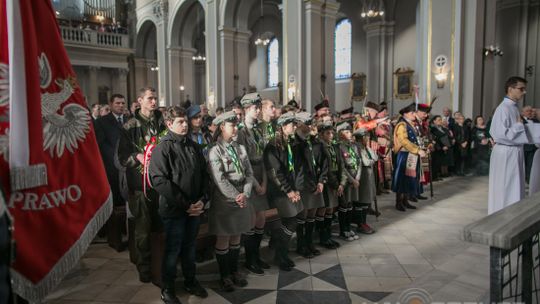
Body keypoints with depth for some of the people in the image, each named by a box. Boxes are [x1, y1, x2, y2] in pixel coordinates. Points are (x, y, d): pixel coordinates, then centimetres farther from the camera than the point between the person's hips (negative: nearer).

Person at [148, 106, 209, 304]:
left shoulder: (194, 147, 8)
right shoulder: (162, 148, -10)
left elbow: (204, 174, 9)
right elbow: (159, 181, -18)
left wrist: (202, 200, -5)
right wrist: (184, 204, -18)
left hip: (194, 208, 5)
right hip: (174, 209, -5)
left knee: (189, 247, 18)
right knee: (172, 250, 8)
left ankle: (190, 281, 36)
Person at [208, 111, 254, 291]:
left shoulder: (240, 148, 7)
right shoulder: (215, 150, -9)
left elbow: (249, 173, 2)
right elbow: (220, 179, -17)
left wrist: (245, 194, -12)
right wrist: (236, 197, -17)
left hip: (242, 200, 5)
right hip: (224, 201, -5)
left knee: (236, 237, 15)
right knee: (223, 239, 7)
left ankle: (234, 271, 30)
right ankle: (224, 275, 22)